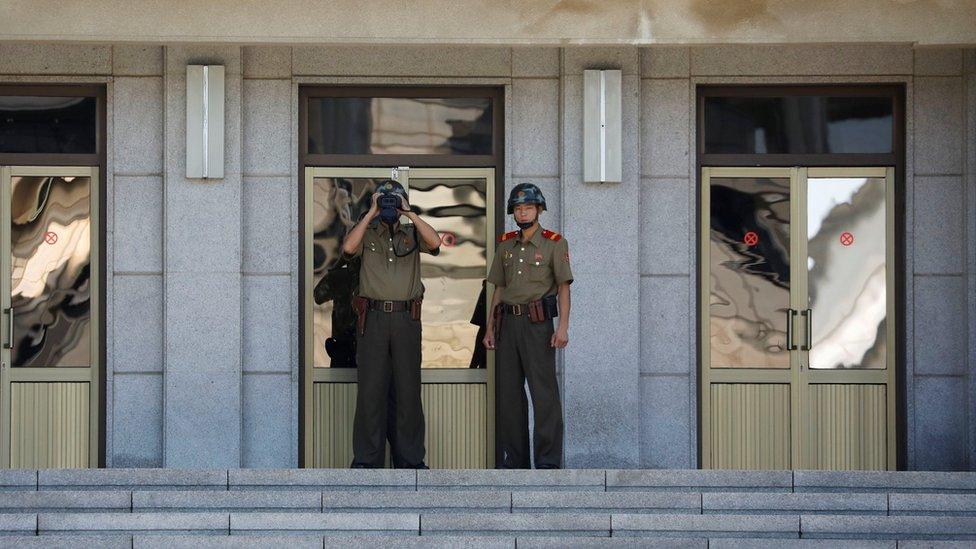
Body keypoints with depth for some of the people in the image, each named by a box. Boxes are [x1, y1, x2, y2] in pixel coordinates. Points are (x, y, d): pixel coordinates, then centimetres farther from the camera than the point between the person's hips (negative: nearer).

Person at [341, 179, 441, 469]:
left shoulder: (412, 234, 12)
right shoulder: (367, 233, 10)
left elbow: (435, 242, -8)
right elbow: (348, 247, -11)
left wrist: (409, 213, -4)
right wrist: (372, 213, -5)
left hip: (406, 318, 1)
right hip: (373, 317, -1)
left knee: (408, 388, 3)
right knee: (370, 388, 0)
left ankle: (411, 456, 9)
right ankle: (366, 457, 4)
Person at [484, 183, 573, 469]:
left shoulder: (554, 243, 0)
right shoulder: (506, 245, 15)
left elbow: (563, 287, -5)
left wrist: (563, 327, -14)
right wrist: (490, 327, 13)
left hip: (537, 322, -5)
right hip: (508, 323, 5)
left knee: (544, 391, -7)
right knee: (509, 392, 7)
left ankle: (548, 460, -6)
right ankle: (513, 458, 13)